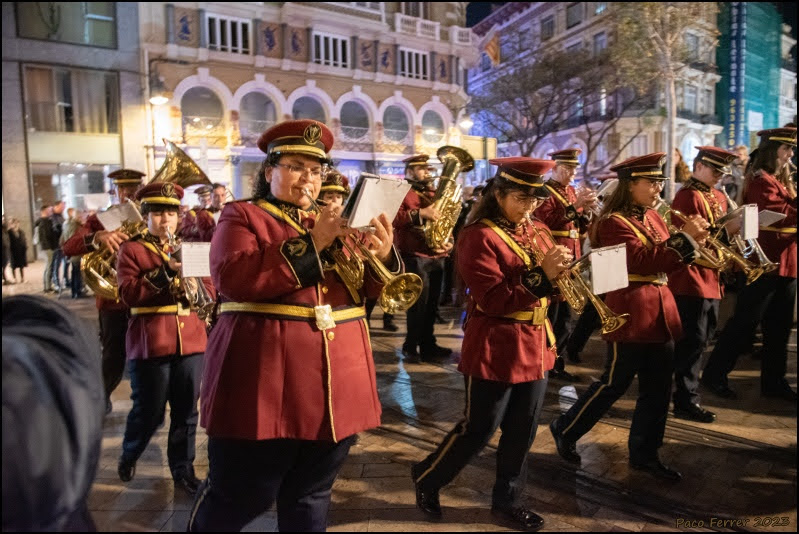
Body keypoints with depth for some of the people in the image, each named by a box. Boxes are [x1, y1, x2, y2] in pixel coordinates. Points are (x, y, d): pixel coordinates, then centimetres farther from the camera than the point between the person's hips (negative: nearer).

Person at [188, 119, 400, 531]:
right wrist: (311, 244, -19)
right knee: (238, 500, 9)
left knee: (310, 499, 18)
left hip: (335, 389, 5)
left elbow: (369, 290, 10)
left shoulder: (335, 220, 16)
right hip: (265, 387, -5)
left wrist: (382, 257, -12)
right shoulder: (241, 216, 1)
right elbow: (231, 277, -17)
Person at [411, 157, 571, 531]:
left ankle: (507, 501, 33)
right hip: (496, 349, -7)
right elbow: (492, 299, -21)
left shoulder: (535, 231, 10)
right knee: (478, 429, 4)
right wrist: (541, 276, -27)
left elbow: (548, 289, 14)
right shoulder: (479, 236, -15)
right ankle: (427, 479, 28)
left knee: (522, 432, 15)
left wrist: (560, 270, -8)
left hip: (534, 345, 8)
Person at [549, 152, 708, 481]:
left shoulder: (653, 218, 13)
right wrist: (685, 238, -23)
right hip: (630, 314, -8)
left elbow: (666, 261, 13)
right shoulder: (614, 222, -13)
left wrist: (692, 242, -4)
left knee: (658, 389, 12)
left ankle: (644, 454, 26)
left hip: (660, 312, 9)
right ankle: (565, 431, 21)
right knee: (614, 384, 2)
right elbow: (644, 262, -22)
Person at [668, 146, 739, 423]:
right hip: (691, 279, -9)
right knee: (693, 340, -5)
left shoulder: (718, 197, 16)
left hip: (710, 279, 10)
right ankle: (686, 401, 4)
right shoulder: (687, 196, -13)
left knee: (701, 339, 16)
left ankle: (686, 384, 31)